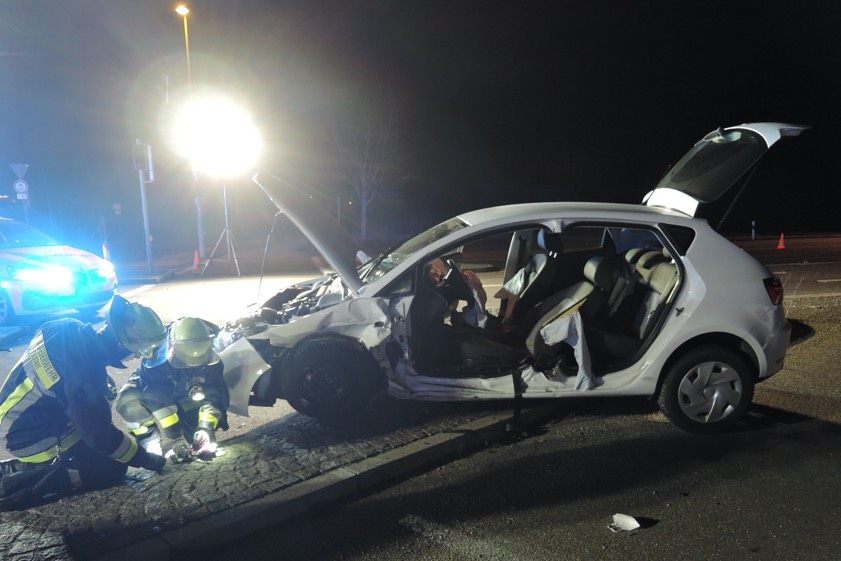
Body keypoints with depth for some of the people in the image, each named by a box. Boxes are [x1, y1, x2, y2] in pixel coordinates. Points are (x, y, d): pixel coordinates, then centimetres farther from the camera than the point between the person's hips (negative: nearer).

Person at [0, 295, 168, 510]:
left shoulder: (72, 330, -9)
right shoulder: (83, 368, -33)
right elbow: (99, 434, -24)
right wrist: (144, 459, -12)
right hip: (30, 436, -9)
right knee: (113, 468, -8)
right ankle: (26, 485, -10)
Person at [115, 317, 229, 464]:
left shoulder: (211, 359, -28)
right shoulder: (158, 355, -39)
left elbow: (214, 394, -28)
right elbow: (158, 400, -41)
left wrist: (206, 428, -43)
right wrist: (176, 437, -43)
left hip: (184, 400, 4)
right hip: (151, 395, -4)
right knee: (129, 401, -34)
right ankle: (150, 440, -19)